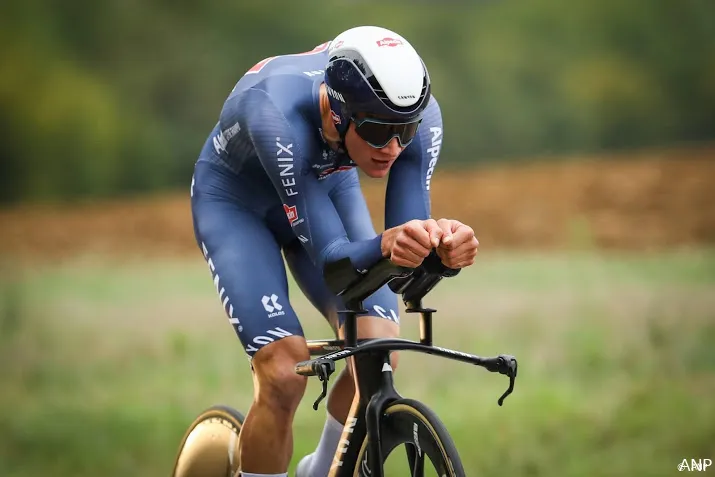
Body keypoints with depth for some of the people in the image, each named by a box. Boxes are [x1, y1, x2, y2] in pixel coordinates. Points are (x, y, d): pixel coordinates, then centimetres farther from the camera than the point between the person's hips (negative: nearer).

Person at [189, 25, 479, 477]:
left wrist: (441, 241, -53)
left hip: (327, 188, 4)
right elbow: (331, 257, -41)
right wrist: (386, 245, -63)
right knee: (285, 375, -21)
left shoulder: (420, 114, -31)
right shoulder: (280, 117, -42)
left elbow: (403, 253, -30)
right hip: (236, 201, -4)